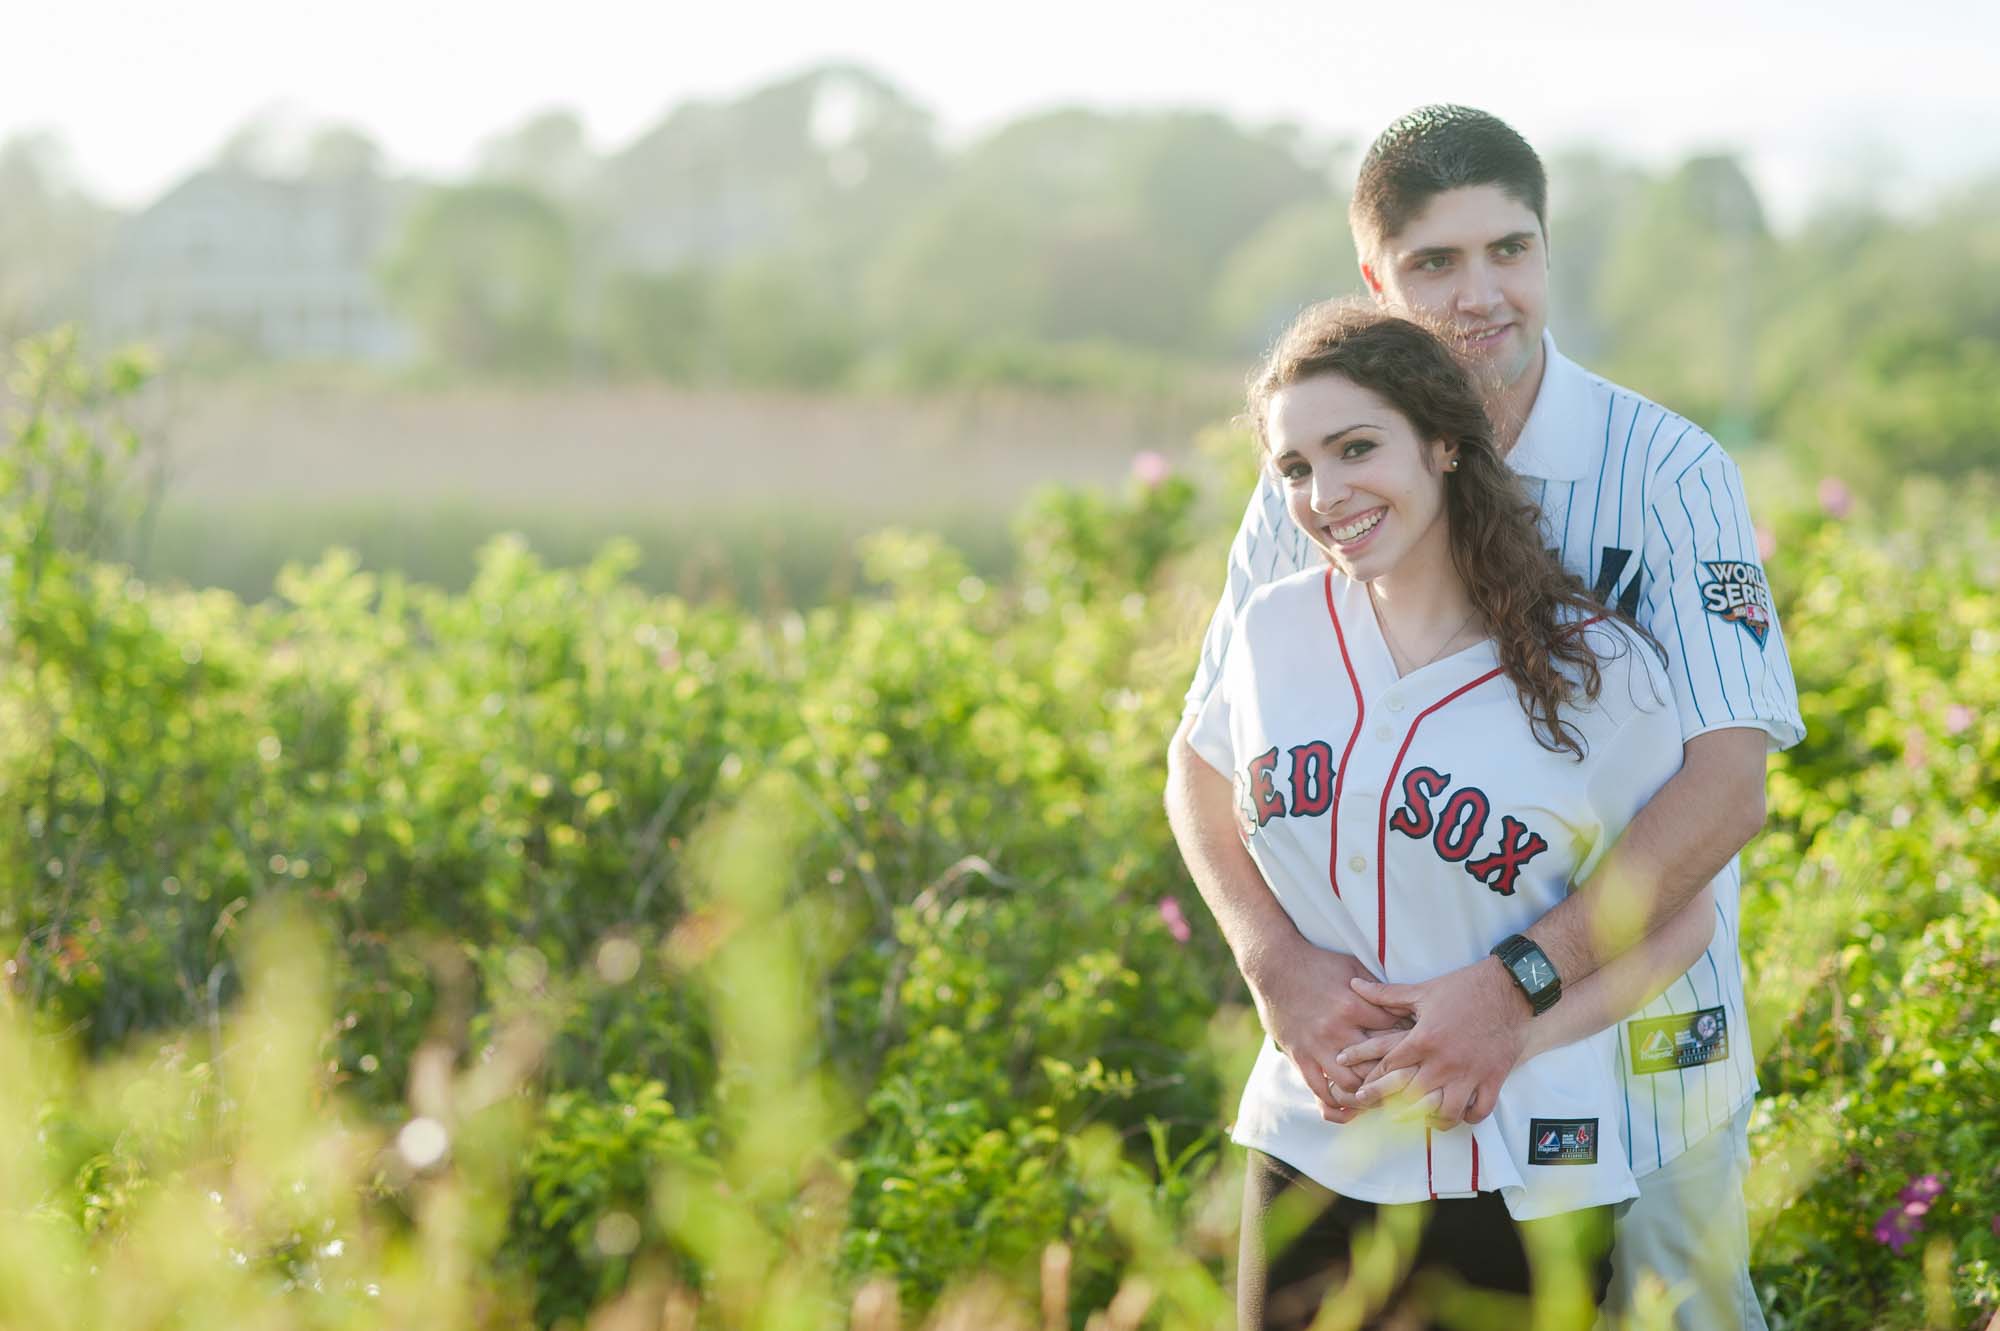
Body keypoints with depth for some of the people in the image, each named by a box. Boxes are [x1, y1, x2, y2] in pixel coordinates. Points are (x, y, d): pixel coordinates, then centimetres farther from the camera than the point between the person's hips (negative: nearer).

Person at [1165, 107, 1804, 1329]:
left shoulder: (1665, 472, -11)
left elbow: (1729, 781, -18)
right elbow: (1204, 760, 2)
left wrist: (1520, 982, -27)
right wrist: (1277, 963, -17)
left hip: (1637, 1033, -3)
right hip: (1394, 1039, 3)